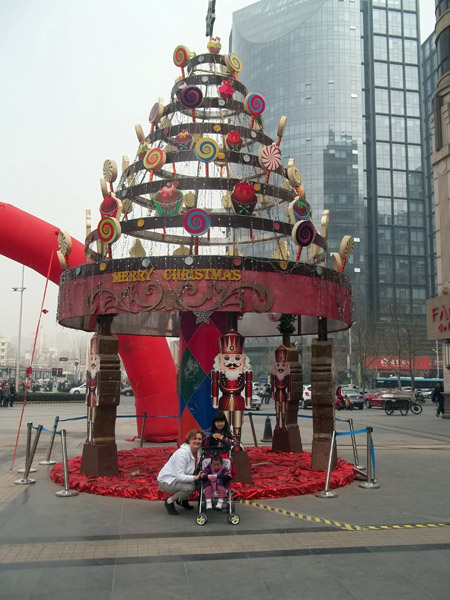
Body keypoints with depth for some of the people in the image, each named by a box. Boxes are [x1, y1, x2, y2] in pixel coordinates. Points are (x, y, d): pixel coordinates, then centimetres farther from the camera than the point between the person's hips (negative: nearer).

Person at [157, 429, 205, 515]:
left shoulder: (199, 451, -4)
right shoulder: (182, 453, -27)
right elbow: (180, 476, -30)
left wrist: (201, 474, -24)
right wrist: (195, 477, -40)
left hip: (177, 479, 8)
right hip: (166, 481, -8)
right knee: (189, 487, -29)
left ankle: (182, 500, 12)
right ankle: (169, 501, -4)